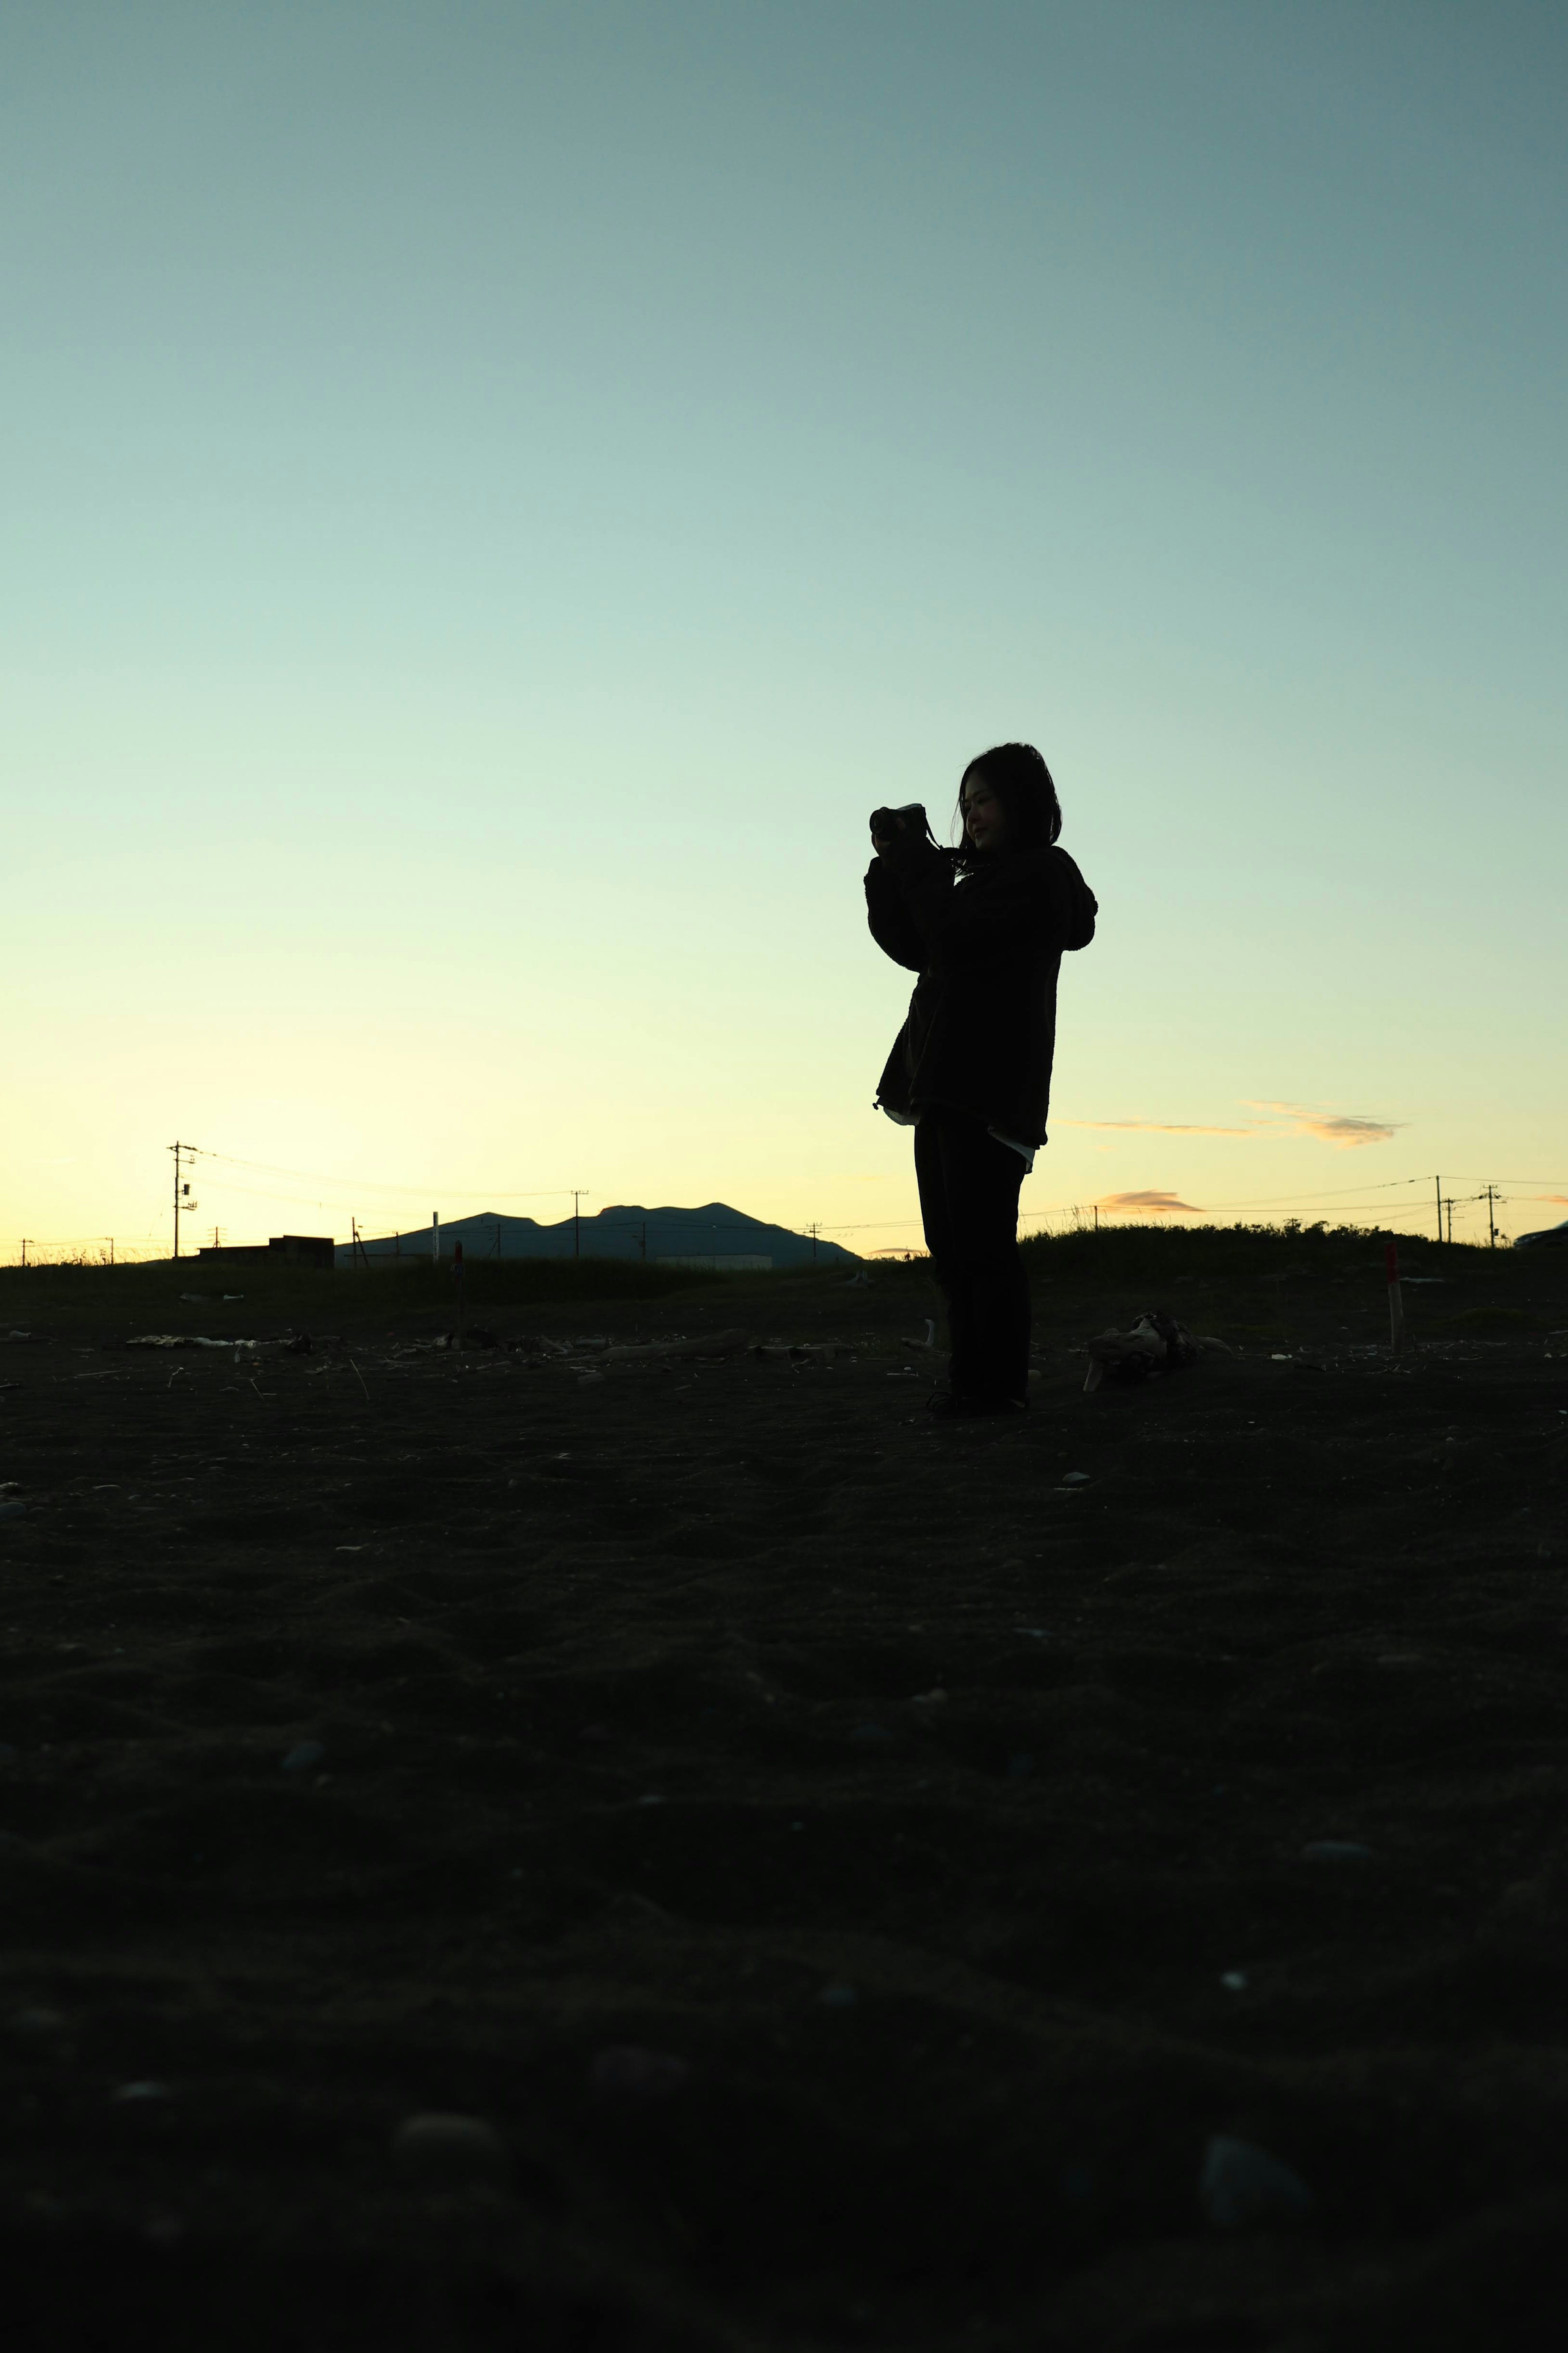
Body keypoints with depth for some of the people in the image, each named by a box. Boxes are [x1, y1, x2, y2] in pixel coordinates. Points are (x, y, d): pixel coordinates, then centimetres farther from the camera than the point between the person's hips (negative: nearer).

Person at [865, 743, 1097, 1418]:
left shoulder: (1040, 873, -3)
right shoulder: (985, 878, 25)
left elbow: (953, 938, -15)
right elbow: (913, 948, 20)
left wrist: (914, 860, -4)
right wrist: (892, 868, 9)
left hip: (988, 1084, -9)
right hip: (945, 1084, 9)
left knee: (982, 1243, -11)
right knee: (952, 1248, 8)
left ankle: (997, 1384, -7)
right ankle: (972, 1381, 12)